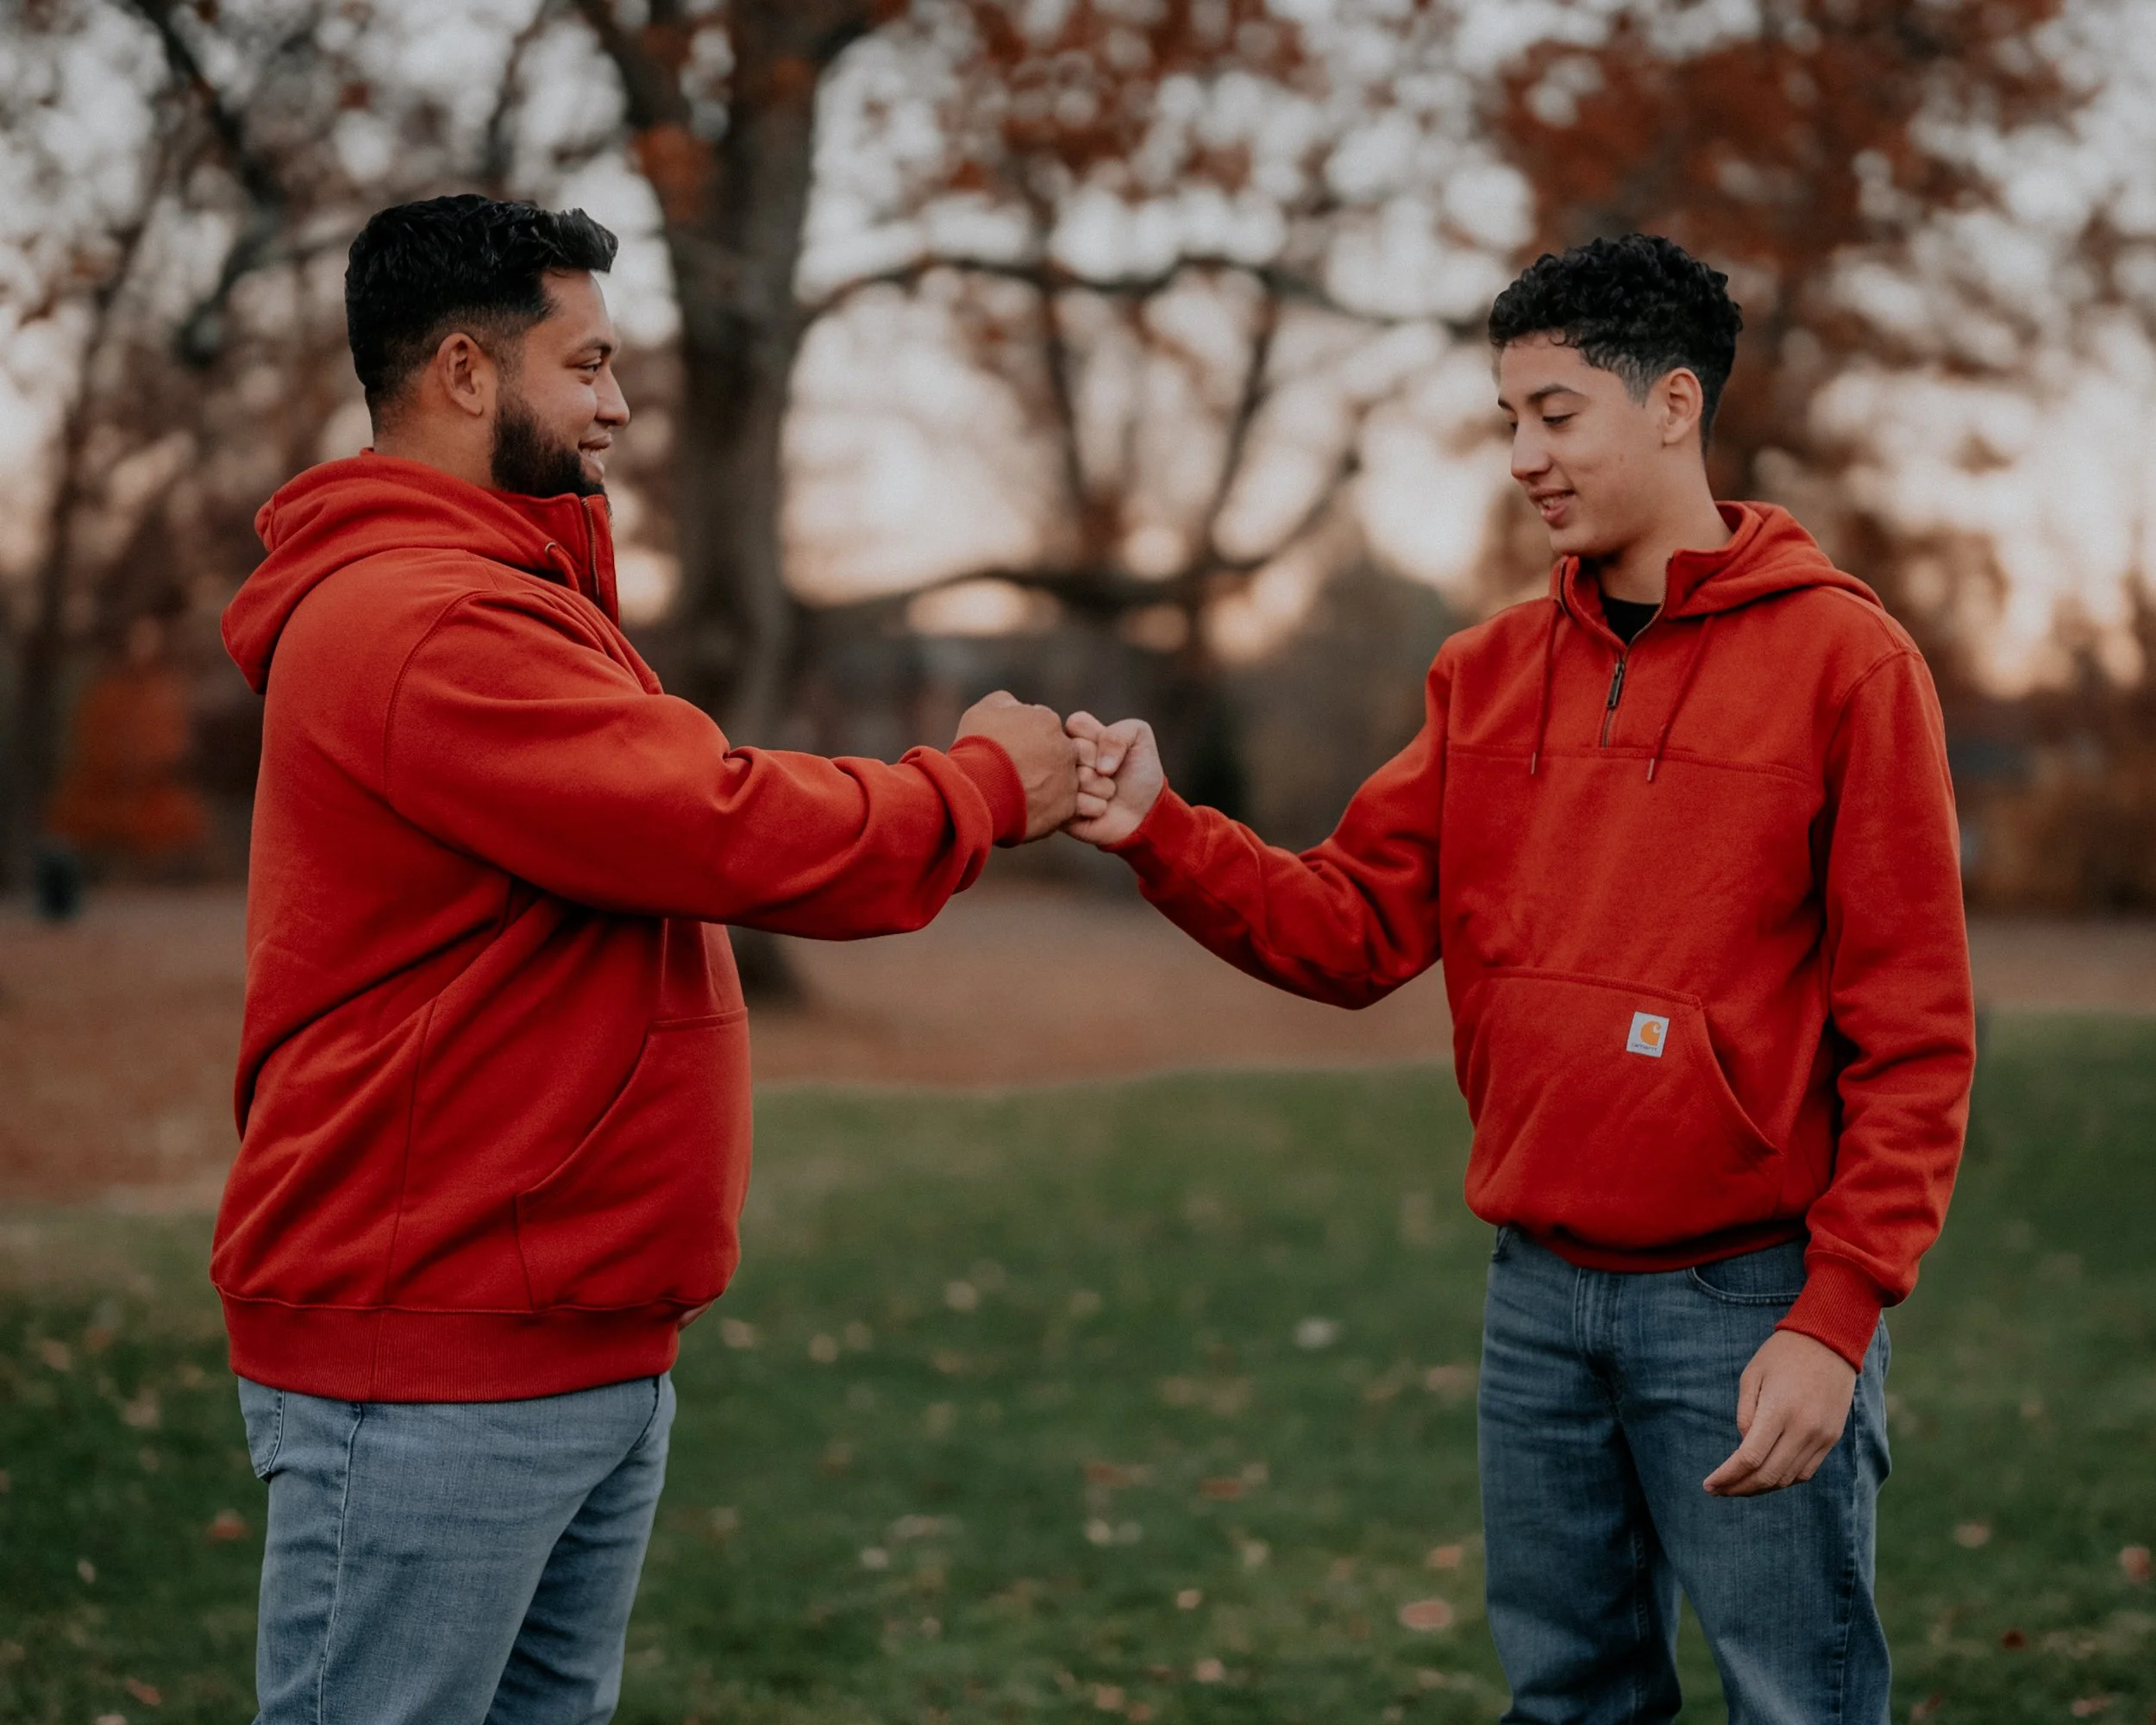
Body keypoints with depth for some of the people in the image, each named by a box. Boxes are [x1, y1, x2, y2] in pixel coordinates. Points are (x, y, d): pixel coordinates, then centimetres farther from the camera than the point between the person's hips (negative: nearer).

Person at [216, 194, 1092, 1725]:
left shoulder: (508, 602, 20)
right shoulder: (428, 624, -17)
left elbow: (664, 834, 13)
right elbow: (732, 837, -19)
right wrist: (985, 789, -5)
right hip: (433, 1371, -11)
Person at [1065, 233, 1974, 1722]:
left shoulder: (1844, 660, -7)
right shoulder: (1489, 674, 10)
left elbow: (1915, 1035, -9)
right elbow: (1358, 929, 5)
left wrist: (1837, 1317, -14)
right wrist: (1160, 834, -11)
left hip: (1748, 1302, -5)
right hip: (1538, 1293, 5)